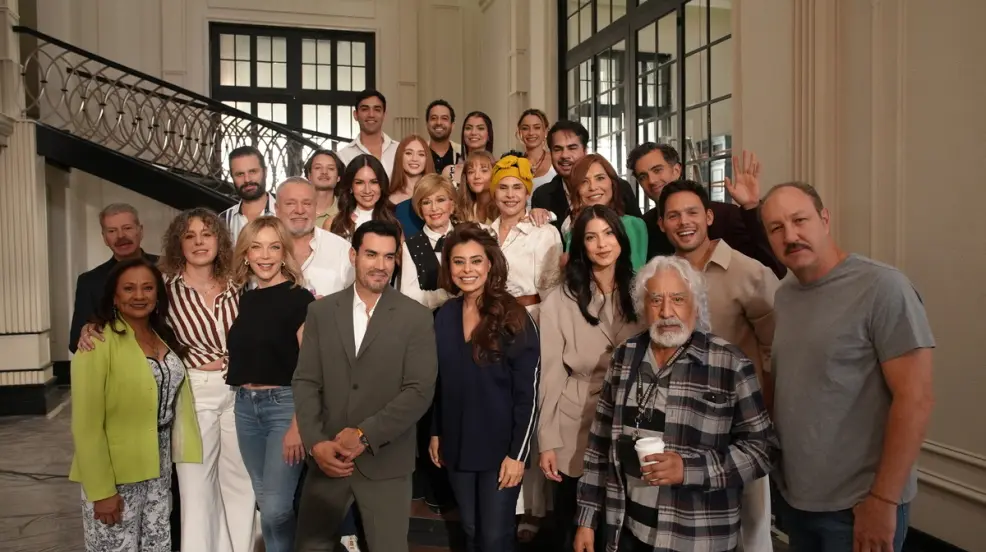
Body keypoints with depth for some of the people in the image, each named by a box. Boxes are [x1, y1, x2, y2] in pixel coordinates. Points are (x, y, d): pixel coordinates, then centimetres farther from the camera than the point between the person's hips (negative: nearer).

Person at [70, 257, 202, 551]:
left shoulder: (163, 336, 6)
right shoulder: (98, 341, -16)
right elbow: (86, 423, -17)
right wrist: (101, 489, -18)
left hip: (158, 467, 7)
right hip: (115, 472, -6)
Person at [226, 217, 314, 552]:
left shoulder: (299, 298, -8)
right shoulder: (243, 298, 9)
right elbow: (238, 358, 14)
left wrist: (299, 423, -17)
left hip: (284, 404, -6)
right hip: (245, 405, 6)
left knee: (275, 506, -8)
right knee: (264, 501, 14)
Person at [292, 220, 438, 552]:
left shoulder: (416, 317, -4)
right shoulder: (321, 311, 4)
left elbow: (420, 391, -10)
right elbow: (305, 382, 2)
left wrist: (364, 435, -15)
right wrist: (316, 443, -11)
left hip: (386, 462, -2)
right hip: (327, 458, 2)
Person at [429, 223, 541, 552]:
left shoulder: (514, 318, -13)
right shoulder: (444, 317, 2)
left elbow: (527, 394, -13)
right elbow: (440, 383, 11)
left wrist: (518, 453, -15)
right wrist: (436, 433, 9)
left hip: (500, 447, -4)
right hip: (457, 445, 5)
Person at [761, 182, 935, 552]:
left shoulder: (882, 288, -16)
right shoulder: (783, 296, 5)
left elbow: (916, 398, -19)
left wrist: (883, 499, -18)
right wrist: (772, 467, 4)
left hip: (856, 506, -6)